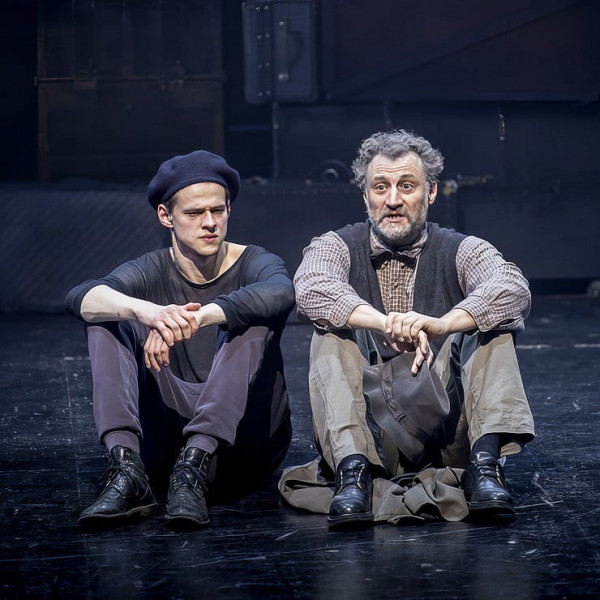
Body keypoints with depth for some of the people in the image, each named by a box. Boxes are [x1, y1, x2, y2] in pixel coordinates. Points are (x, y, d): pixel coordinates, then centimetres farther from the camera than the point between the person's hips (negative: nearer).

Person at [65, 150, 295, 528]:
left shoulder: (253, 264, 0)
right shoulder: (152, 273, 4)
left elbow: (281, 293, -28)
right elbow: (79, 298, -18)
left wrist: (193, 319, -39)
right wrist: (143, 310, -40)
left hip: (246, 445, -2)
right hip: (165, 440, 2)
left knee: (256, 319, -23)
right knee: (107, 316, -11)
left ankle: (193, 468, -36)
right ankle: (126, 468, -31)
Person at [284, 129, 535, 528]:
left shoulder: (462, 252, 4)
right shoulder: (338, 247, 5)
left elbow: (515, 289, -19)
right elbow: (311, 289, -19)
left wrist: (442, 323, -39)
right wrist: (384, 323, -37)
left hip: (447, 435, 0)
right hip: (370, 432, 0)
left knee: (491, 324, -17)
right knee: (333, 330, -20)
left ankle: (486, 459, -31)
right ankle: (352, 468, -36)